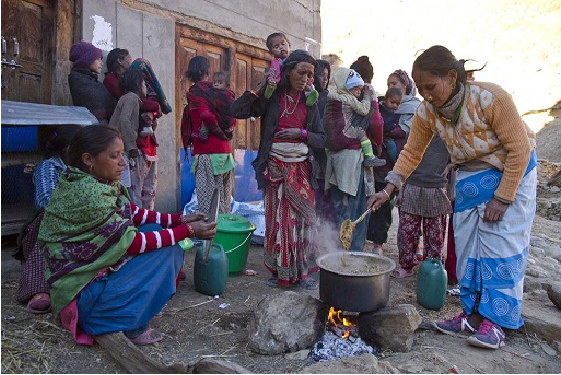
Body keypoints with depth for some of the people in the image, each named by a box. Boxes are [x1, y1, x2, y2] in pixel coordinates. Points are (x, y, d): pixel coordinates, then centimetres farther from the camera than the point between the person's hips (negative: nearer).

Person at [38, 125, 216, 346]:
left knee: (156, 230, 5)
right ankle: (133, 327, -2)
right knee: (168, 251, -14)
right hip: (81, 293, -9)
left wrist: (179, 219, -5)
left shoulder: (100, 183, 0)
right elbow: (132, 242, -24)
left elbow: (133, 213, 5)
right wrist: (188, 230, -20)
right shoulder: (88, 195, -27)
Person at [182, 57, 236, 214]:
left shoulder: (195, 93, -7)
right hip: (225, 151, 7)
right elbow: (232, 121, 14)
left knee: (208, 204, -3)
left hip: (206, 152, -7)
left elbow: (207, 116, -22)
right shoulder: (221, 93, 11)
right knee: (224, 200, 14)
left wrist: (220, 133, -8)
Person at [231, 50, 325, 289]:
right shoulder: (271, 98, 1)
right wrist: (260, 88, -11)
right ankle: (281, 272, 12)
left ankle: (303, 272, 11)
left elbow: (321, 139, 9)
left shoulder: (309, 102, 10)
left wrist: (301, 133, -9)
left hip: (302, 167, 3)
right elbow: (237, 111, -10)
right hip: (276, 167, -2)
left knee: (304, 218, 0)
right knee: (278, 219, -1)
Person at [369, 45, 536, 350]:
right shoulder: (426, 113, -14)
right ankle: (473, 313, 14)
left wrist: (502, 198, -21)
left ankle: (495, 321, 1)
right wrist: (388, 189, -13)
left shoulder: (491, 98, -29)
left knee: (501, 242, -9)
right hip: (470, 175, 5)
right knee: (467, 244, 3)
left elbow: (519, 149, -22)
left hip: (511, 171, -5)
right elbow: (411, 153, -3)